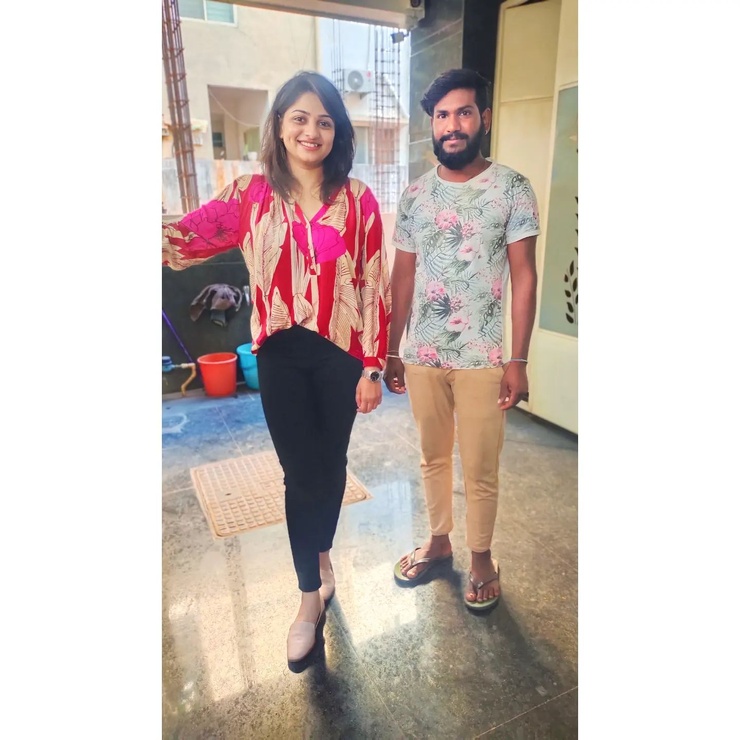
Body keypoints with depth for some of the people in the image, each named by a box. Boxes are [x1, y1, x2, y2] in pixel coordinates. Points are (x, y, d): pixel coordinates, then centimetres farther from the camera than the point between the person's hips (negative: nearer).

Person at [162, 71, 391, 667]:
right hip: (281, 354, 0)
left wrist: (373, 368, -6)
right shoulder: (252, 195, 0)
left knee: (330, 465, 14)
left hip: (341, 353, 0)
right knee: (301, 472, 6)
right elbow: (192, 234, -16)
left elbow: (376, 287, -4)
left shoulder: (358, 200, -3)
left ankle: (321, 556, 45)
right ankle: (312, 593, 27)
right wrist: (170, 237, -40)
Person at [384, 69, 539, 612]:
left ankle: (482, 558, 31)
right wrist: (392, 351, 7)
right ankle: (438, 541, 38)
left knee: (480, 469, 7)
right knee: (433, 457, 17)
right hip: (422, 354, 4)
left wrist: (518, 359, -11)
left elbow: (524, 275, -6)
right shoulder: (415, 195, 6)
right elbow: (403, 276, 8)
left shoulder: (512, 189, -3)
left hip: (482, 357, -3)